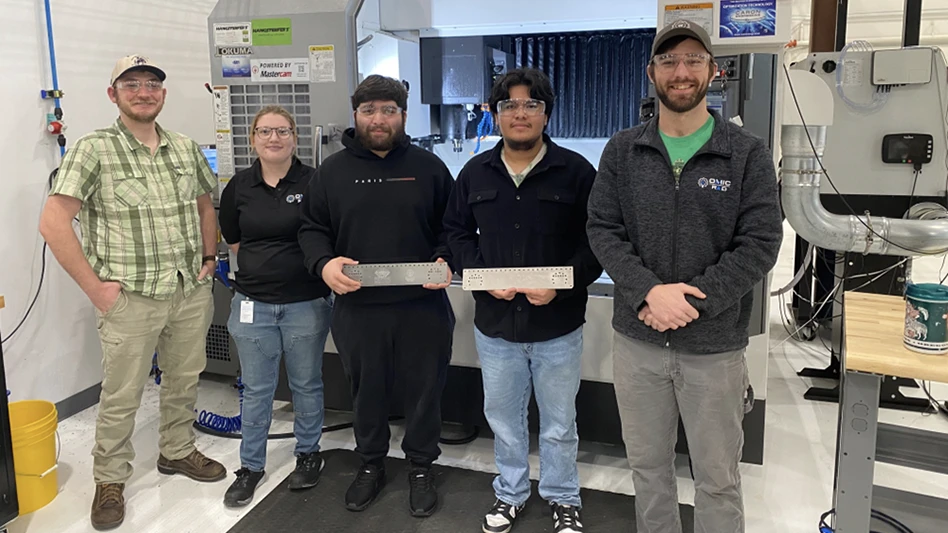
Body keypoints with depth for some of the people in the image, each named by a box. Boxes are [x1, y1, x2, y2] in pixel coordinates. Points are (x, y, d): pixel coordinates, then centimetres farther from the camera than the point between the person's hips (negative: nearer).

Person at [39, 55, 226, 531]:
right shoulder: (94, 150, -8)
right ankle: (110, 480, 26)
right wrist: (95, 288, -13)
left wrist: (209, 257, 13)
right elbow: (53, 223, -13)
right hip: (130, 298, -4)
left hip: (191, 292, 5)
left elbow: (205, 203, 23)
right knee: (121, 396, 6)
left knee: (184, 380, 18)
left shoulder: (186, 148, 7)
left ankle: (177, 451, 40)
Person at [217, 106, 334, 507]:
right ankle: (251, 466, 26)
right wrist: (264, 265, 9)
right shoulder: (239, 187, 2)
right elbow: (234, 240, 14)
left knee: (306, 384, 13)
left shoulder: (314, 182, -8)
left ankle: (308, 454, 33)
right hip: (253, 303, 2)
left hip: (306, 303, -2)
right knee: (255, 389, 12)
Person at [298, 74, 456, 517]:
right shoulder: (333, 170, 5)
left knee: (424, 389, 11)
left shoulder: (428, 167, 3)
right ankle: (371, 465, 37)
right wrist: (324, 264, -12)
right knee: (367, 390, 16)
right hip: (358, 306, 1)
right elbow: (312, 228, 7)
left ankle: (421, 468, 31)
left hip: (422, 305, -1)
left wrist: (447, 262, -11)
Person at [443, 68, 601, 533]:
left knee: (559, 424, 13)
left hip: (558, 325, -2)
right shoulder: (475, 173, 3)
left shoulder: (576, 171, -7)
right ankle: (510, 492, 40)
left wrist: (563, 284, -19)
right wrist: (482, 277, -8)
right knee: (503, 417, 18)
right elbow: (457, 232, 8)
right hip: (494, 322, 3)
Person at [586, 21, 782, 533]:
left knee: (717, 477, 11)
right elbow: (602, 229, -2)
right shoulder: (622, 150, 3)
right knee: (647, 465, 17)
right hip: (636, 341, 2)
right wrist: (649, 292, -18)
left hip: (715, 346, -2)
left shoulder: (748, 153, -3)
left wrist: (693, 303, -17)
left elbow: (760, 242, -8)